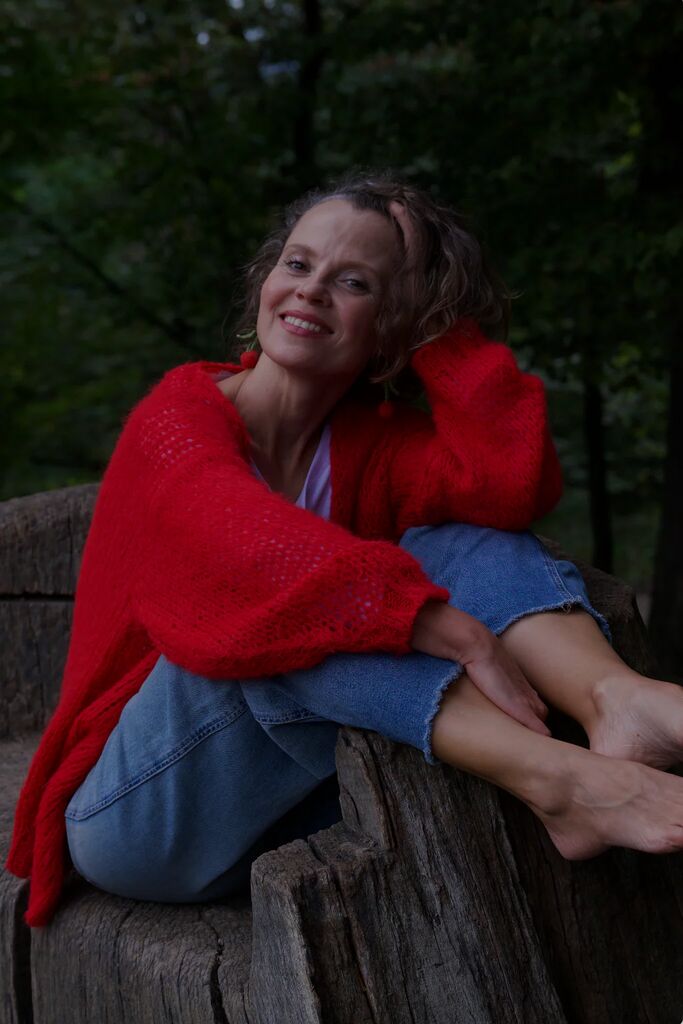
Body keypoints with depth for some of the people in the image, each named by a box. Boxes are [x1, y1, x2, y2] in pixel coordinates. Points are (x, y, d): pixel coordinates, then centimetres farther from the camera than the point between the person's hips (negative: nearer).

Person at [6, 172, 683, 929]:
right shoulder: (180, 417, -8)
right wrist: (465, 639, -39)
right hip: (140, 819, -4)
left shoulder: (372, 444, 5)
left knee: (461, 536, -12)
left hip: (300, 809, 4)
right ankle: (555, 778, -43)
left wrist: (442, 326, -10)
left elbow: (515, 484, -16)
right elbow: (255, 549, -31)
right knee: (301, 605, -32)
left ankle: (616, 698, -39)